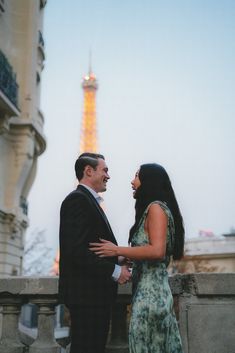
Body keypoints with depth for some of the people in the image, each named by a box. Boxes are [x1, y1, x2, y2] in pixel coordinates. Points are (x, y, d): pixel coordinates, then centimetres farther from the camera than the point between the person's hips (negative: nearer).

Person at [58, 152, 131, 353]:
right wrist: (114, 270, -17)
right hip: (86, 293, -10)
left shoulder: (89, 201, 20)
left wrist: (118, 266, 7)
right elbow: (75, 250, -22)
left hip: (95, 294, 10)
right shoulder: (78, 199, -12)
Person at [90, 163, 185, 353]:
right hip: (151, 289, 9)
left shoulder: (156, 207, -9)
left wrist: (117, 250, -14)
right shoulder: (151, 209, 18)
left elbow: (157, 251, -20)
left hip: (150, 292, -9)